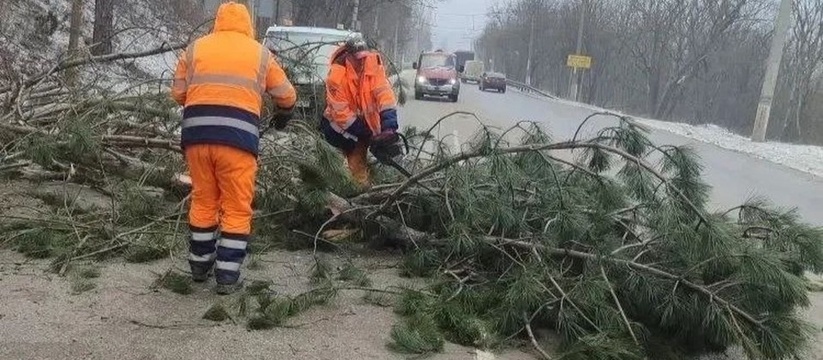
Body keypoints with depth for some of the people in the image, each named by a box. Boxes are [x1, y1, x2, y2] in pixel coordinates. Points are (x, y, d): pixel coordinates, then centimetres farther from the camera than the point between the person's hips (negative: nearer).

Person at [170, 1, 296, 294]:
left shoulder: (195, 48, 16)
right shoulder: (259, 53, 13)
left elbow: (178, 93, 15)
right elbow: (287, 96, 20)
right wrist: (283, 116, 42)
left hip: (197, 134, 3)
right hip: (237, 138, -3)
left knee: (203, 201, 17)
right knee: (237, 208, 6)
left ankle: (200, 265, 29)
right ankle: (227, 277, 7)